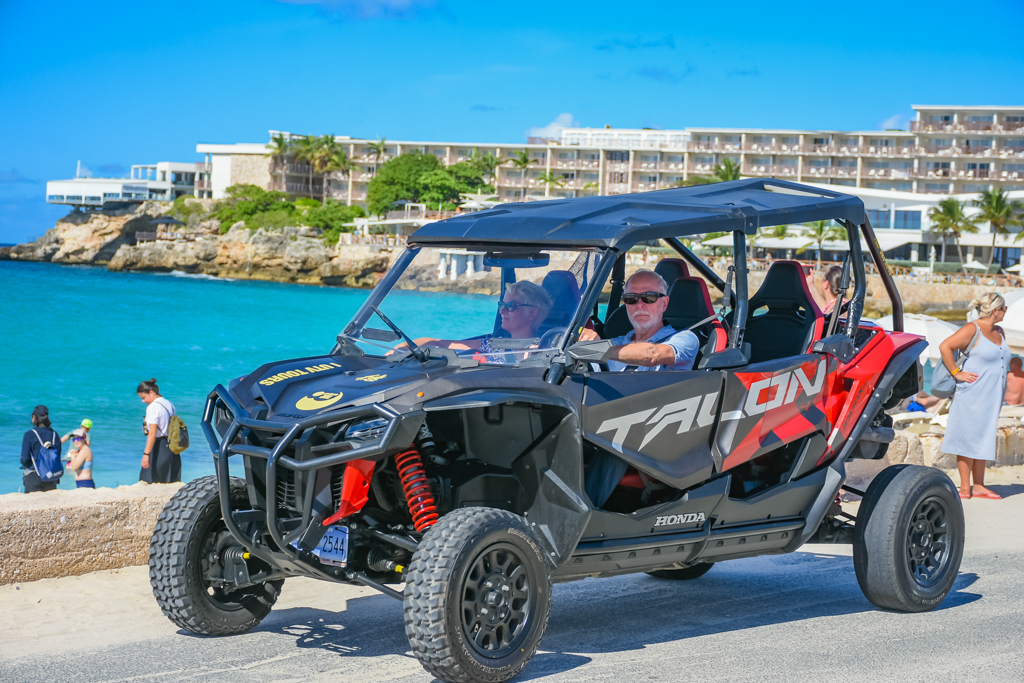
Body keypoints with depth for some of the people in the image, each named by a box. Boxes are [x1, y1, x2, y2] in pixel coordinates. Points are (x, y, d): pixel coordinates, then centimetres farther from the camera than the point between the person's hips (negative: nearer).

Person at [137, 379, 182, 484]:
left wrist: (146, 454, -21)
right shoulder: (169, 405, 14)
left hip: (158, 447, -9)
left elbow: (152, 433, -19)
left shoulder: (153, 407, -11)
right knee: (172, 482, 6)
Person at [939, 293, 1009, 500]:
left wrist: (999, 399, 18)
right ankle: (965, 487, -2)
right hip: (972, 395, -8)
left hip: (992, 397, 8)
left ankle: (979, 486, 13)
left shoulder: (999, 333, 14)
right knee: (968, 438, -4)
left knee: (984, 438, 10)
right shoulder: (972, 329, -11)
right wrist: (957, 373, -17)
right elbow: (945, 347, -18)